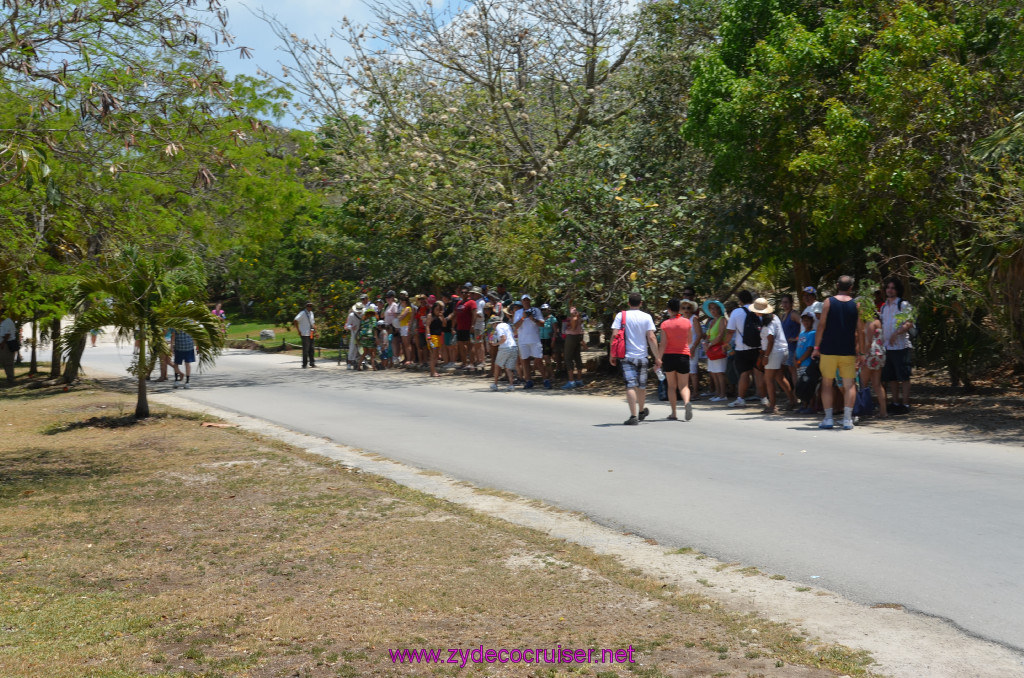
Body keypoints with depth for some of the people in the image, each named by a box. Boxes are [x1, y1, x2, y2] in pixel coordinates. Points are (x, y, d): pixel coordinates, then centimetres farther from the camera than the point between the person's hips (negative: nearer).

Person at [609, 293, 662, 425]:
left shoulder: (621, 316, -2)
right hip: (642, 356, 2)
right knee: (641, 386, 17)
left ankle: (633, 416, -17)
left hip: (627, 356, -1)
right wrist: (657, 357, -1)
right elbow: (651, 338, -5)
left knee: (630, 385, -6)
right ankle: (641, 412, 37)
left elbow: (614, 336, -7)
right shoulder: (646, 317, -1)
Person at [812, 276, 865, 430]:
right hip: (848, 351, 1)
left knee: (827, 383, 8)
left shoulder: (828, 302, -1)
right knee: (849, 385, 5)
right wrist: (861, 353, 9)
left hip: (828, 350, -1)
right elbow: (860, 330, 3)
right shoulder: (856, 305, 3)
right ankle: (847, 419, -2)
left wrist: (816, 347, 1)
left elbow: (821, 325, -4)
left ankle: (828, 418, 5)